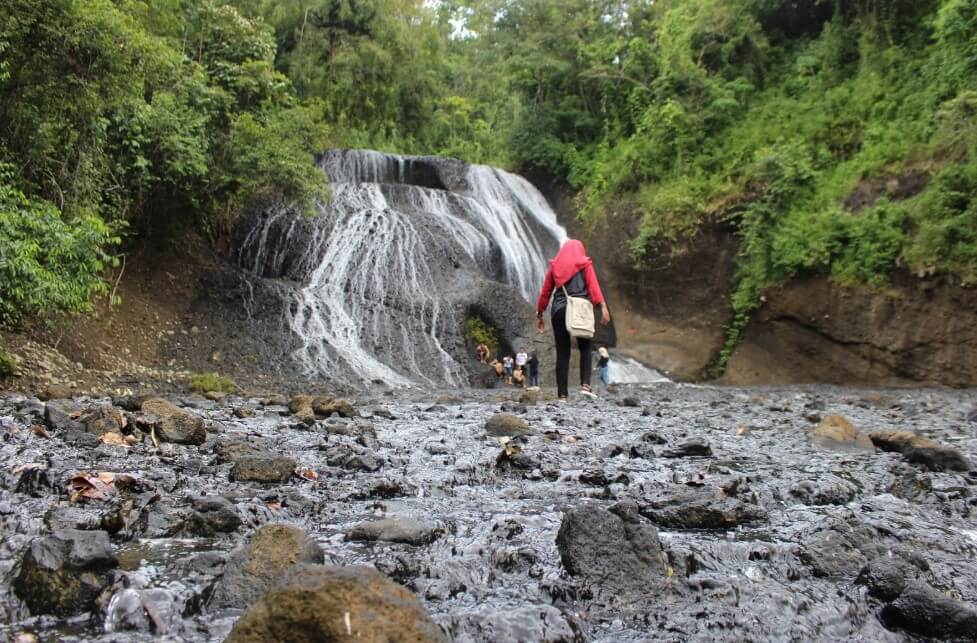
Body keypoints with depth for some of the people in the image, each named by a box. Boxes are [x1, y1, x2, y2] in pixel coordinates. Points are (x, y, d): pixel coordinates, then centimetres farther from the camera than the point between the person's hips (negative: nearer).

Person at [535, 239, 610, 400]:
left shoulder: (554, 265, 17)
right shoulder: (584, 263, 11)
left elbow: (545, 292, 14)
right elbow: (593, 286, -3)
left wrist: (539, 315, 19)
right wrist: (603, 307, -8)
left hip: (558, 309, 2)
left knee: (562, 352, 4)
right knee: (585, 348, 12)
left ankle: (562, 394, -1)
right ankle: (585, 385, -6)